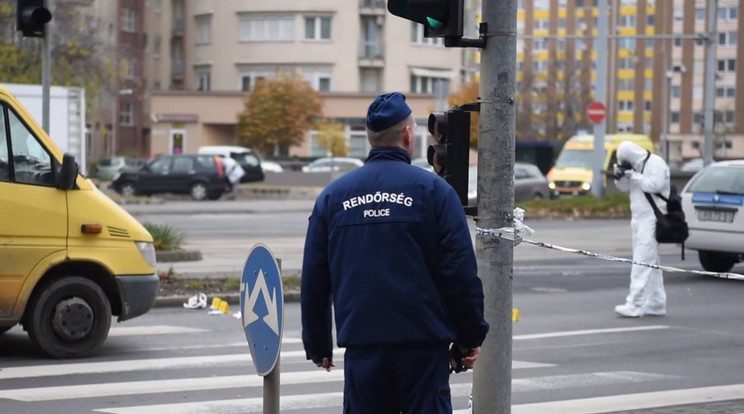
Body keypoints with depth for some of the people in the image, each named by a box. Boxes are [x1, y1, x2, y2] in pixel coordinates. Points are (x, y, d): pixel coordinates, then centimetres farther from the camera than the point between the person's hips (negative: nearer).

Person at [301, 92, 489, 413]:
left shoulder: (333, 195, 7)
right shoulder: (432, 189, -3)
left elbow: (314, 279, 9)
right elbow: (460, 273, -7)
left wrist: (318, 344, 17)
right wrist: (471, 336, 2)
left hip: (361, 345, 3)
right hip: (423, 342, -3)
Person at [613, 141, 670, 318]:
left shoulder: (655, 163, -9)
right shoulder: (636, 166, 16)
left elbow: (655, 185, -22)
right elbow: (624, 188, 19)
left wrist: (634, 176, -18)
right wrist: (621, 176, 0)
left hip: (651, 218, -10)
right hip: (639, 218, 10)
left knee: (642, 262, -14)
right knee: (651, 263, 13)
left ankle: (635, 305, -18)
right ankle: (656, 304, 18)